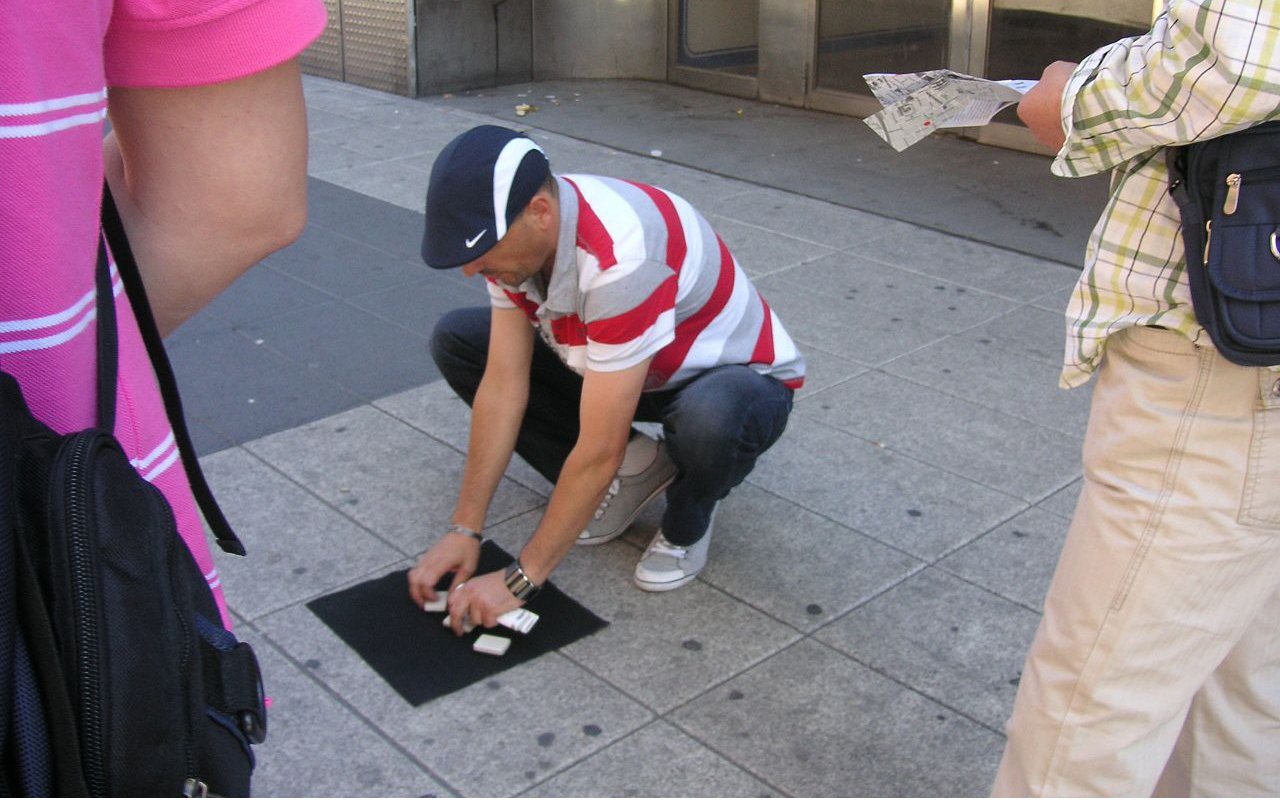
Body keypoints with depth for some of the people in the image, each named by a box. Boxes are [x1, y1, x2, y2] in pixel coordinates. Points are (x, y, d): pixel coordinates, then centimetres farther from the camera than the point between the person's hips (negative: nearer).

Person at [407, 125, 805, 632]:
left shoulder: (621, 257, -39)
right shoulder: (520, 234, -16)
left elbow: (597, 452, -35)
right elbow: (502, 386, -12)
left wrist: (519, 581, -29)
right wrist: (465, 529, -14)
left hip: (741, 377, -7)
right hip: (615, 368, 7)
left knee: (708, 417, -44)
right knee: (456, 341, -4)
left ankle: (686, 524, -5)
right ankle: (628, 475, 2)